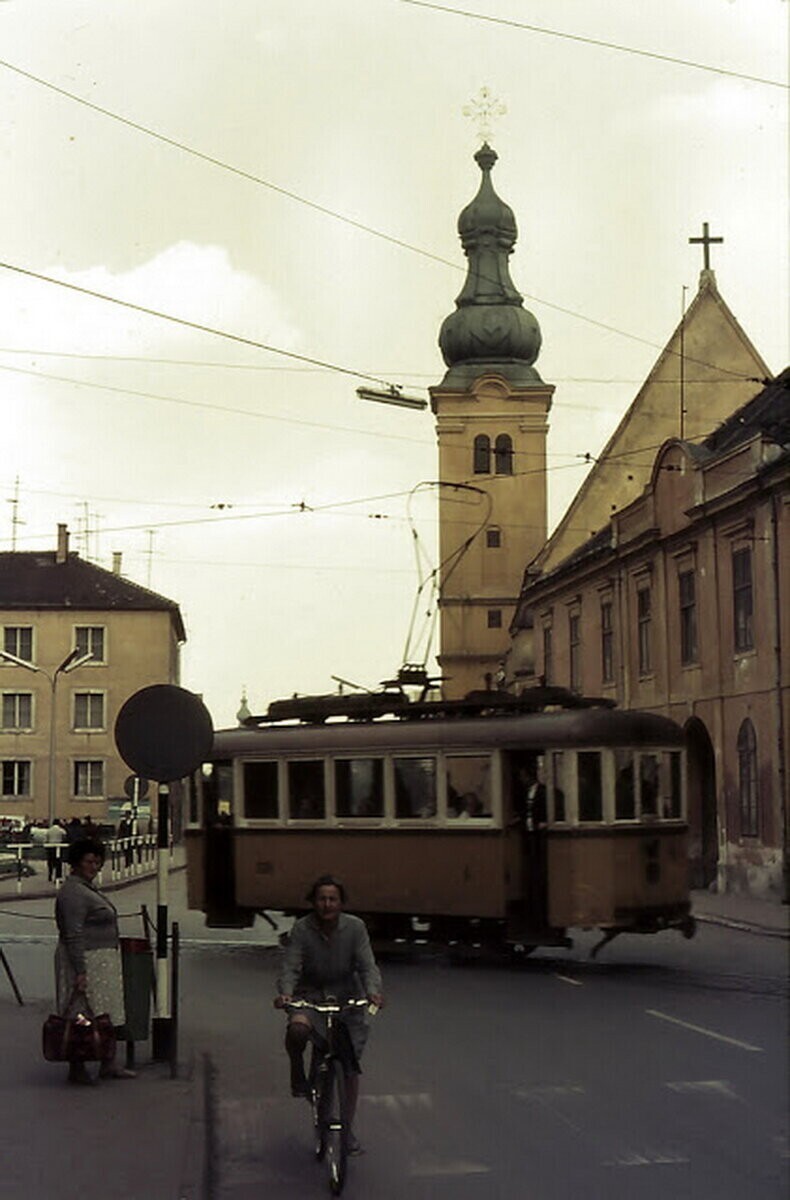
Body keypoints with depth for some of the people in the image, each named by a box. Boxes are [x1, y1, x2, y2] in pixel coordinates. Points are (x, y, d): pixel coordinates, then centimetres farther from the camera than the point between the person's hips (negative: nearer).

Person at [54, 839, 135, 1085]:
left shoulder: (87, 888, 16)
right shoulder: (73, 893, -17)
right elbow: (73, 935, -22)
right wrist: (80, 972, -25)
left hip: (102, 963, 11)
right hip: (86, 962, -11)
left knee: (109, 1016, 13)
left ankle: (108, 1066, 19)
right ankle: (76, 1070, 1)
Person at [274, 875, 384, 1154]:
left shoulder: (354, 927, -8)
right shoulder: (302, 929, -9)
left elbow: (367, 965, -12)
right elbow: (291, 966, -14)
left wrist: (373, 991, -32)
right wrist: (285, 993, -35)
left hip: (346, 996, 1)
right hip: (310, 995, -1)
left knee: (351, 1066, 0)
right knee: (297, 1029, -35)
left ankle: (348, 1130, 16)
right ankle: (298, 1075, -4)